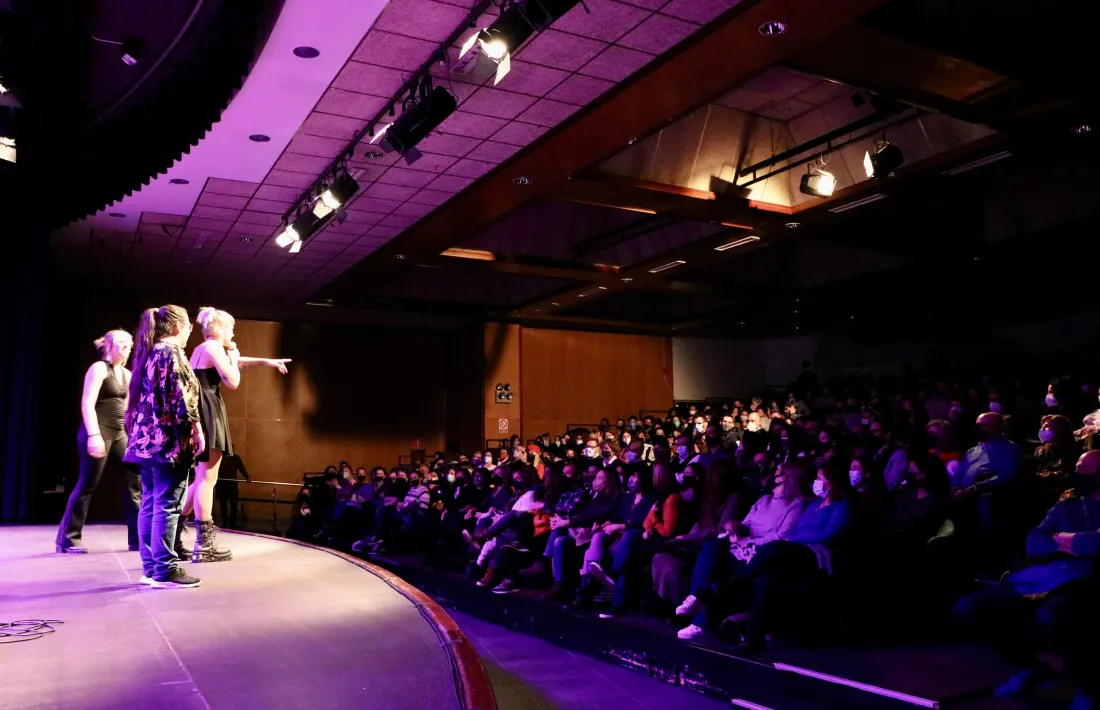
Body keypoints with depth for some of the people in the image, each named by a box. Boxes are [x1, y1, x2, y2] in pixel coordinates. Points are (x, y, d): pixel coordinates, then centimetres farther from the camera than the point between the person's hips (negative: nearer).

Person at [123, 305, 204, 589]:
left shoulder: (148, 353, 18)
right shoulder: (171, 352, -8)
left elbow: (143, 397, 21)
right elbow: (181, 396, -16)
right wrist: (195, 430, -12)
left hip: (147, 438, 9)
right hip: (169, 439, -9)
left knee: (150, 504, 10)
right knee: (167, 506, -7)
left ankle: (150, 567, 14)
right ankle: (165, 570, -4)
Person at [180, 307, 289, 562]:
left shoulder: (202, 349, 21)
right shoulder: (214, 347, -9)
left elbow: (235, 362, 33)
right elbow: (233, 381, -13)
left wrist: (265, 361, 33)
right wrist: (233, 356, 1)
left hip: (200, 414, 10)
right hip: (208, 415, -10)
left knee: (202, 479, 16)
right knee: (207, 479, -8)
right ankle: (204, 545, -6)